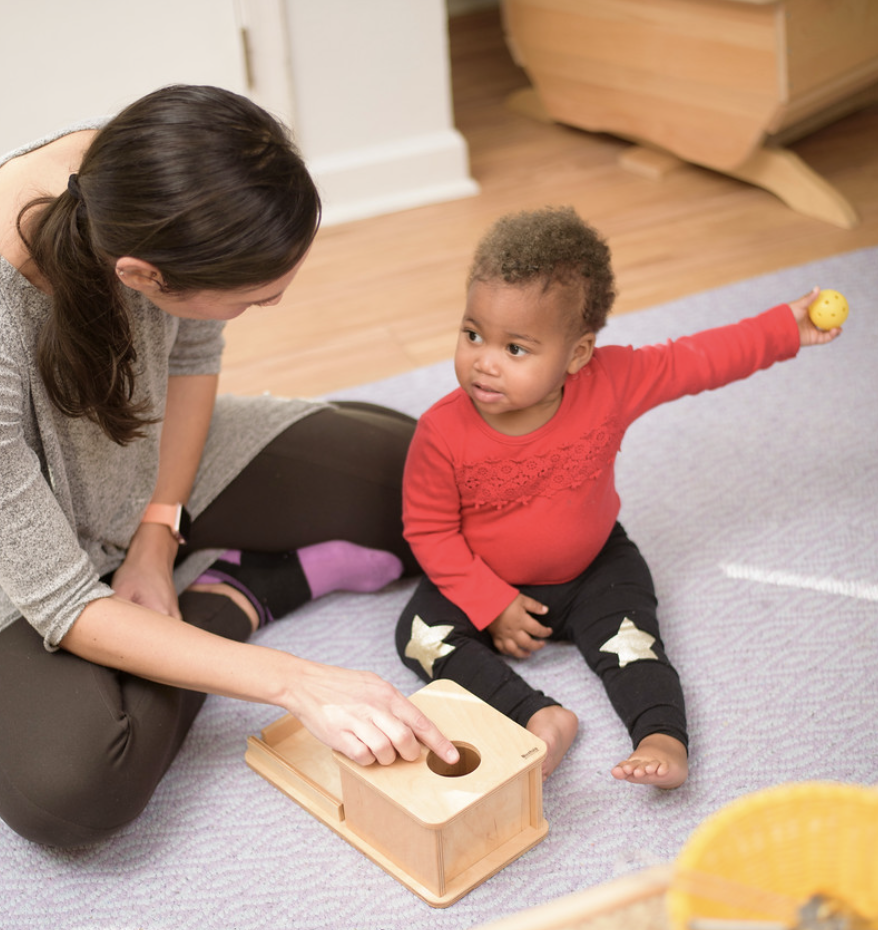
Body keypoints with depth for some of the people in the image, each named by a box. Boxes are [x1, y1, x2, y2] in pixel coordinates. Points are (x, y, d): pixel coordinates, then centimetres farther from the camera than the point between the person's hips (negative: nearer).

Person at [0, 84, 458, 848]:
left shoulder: (151, 182, -25)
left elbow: (193, 355, -2)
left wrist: (158, 534, -10)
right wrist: (298, 684, -37)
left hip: (163, 461, 5)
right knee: (70, 782, -33)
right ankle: (226, 607, -8)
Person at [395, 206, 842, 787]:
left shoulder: (609, 385, -21)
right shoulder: (444, 433, -26)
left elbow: (695, 362, -7)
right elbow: (429, 531, -16)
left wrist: (787, 330, -4)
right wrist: (493, 607, -20)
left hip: (593, 569, 1)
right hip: (488, 585, 0)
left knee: (630, 639, -22)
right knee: (421, 634, -20)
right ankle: (539, 716, -30)